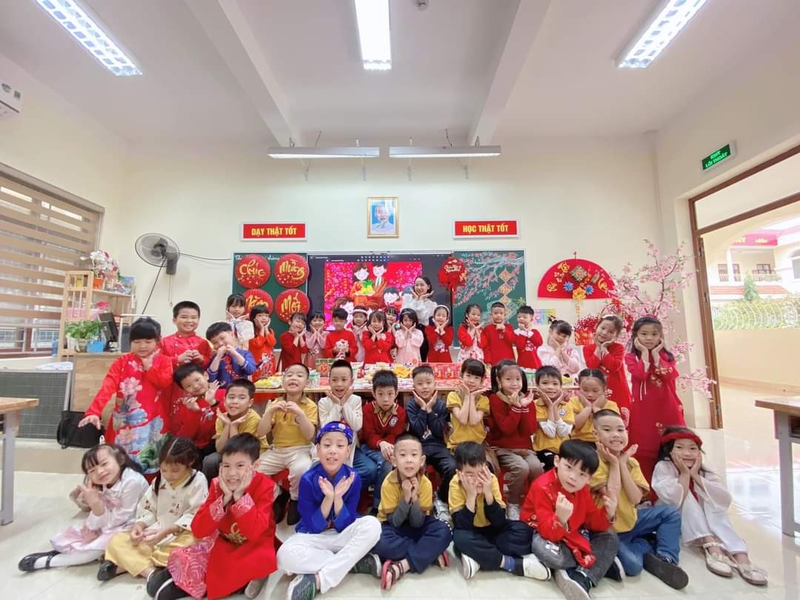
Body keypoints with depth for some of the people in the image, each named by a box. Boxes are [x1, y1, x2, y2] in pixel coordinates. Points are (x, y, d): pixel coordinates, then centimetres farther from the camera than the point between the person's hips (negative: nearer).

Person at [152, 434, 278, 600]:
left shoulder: (264, 486, -21)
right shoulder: (217, 485, -10)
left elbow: (254, 532, -29)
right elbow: (198, 531, -15)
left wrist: (240, 496, -33)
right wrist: (224, 499, -27)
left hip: (253, 547, -4)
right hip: (222, 543, 4)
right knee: (183, 559, -14)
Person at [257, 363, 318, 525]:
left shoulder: (310, 406, -6)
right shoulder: (275, 403, 3)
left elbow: (309, 435, -16)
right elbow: (261, 433, -4)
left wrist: (300, 413, -29)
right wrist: (270, 411, -19)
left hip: (300, 451, -4)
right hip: (276, 450, 4)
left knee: (301, 469, -34)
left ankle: (295, 501, 0)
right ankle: (276, 498, 11)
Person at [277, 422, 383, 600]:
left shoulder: (353, 478, -14)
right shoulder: (308, 479, -17)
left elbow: (345, 525, -12)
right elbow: (313, 527, -14)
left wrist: (338, 498, -29)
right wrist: (328, 498, -30)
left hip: (343, 536, 1)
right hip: (314, 537, 0)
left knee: (372, 524, -29)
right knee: (285, 555, -33)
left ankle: (318, 580, -25)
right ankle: (356, 562, -23)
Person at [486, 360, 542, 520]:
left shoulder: (527, 399, 4)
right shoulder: (495, 399, -10)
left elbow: (530, 430, -5)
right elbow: (507, 429, -19)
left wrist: (524, 407, -16)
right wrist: (516, 406, -22)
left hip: (524, 447, 4)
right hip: (502, 448, -4)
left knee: (536, 466, -23)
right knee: (522, 467, -28)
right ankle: (513, 504, -5)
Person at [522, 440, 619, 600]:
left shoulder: (582, 489, -6)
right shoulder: (543, 487, -29)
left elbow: (592, 522, -1)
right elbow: (548, 532, -32)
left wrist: (607, 514, -20)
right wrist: (561, 519, -53)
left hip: (574, 534, 7)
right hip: (543, 532, -7)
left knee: (610, 537, -3)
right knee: (548, 552, -38)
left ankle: (582, 578, -20)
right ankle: (600, 562, -11)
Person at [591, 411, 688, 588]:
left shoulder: (631, 461, -2)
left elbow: (635, 499, -13)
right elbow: (612, 498, -28)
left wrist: (622, 464, -16)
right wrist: (614, 464, -24)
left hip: (630, 520, 6)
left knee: (670, 513, 2)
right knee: (632, 565, -26)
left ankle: (666, 559, 2)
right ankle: (652, 544, 2)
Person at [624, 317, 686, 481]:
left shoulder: (667, 356, 10)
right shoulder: (631, 357, 2)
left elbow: (669, 376, -9)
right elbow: (641, 375, -17)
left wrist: (655, 353, -6)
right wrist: (645, 352, -9)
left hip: (667, 408, 3)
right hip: (643, 409, -3)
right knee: (644, 451, 0)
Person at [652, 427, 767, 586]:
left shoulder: (705, 471, -5)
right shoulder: (663, 467, -18)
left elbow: (725, 500, -19)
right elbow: (672, 500, -29)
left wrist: (696, 476, -23)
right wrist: (684, 474, -27)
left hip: (705, 523, 4)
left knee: (715, 507, -22)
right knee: (686, 497, -28)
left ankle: (740, 556, -33)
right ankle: (712, 547, -34)